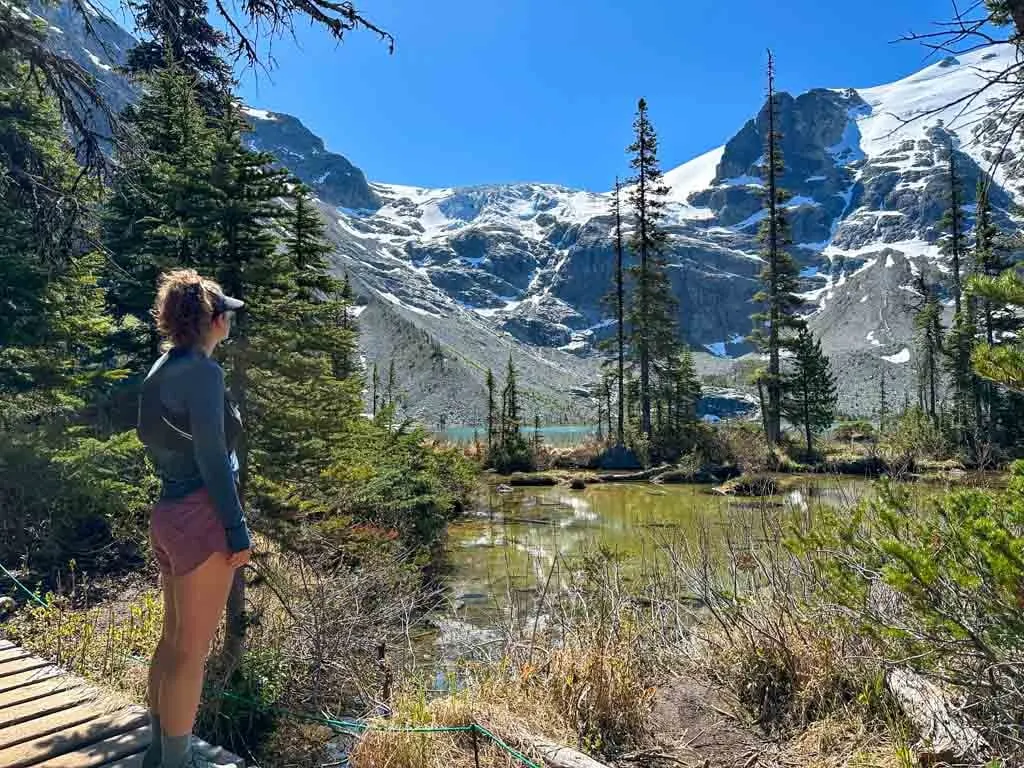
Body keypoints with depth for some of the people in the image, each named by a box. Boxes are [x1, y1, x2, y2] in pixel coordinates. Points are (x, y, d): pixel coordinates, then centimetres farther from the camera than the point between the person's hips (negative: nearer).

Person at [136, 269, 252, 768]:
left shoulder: (161, 370, 12)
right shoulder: (202, 370, -16)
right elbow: (212, 457, -19)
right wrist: (238, 531, -16)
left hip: (168, 516, 9)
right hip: (202, 520, -9)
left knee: (173, 640, 20)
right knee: (192, 651, 2)